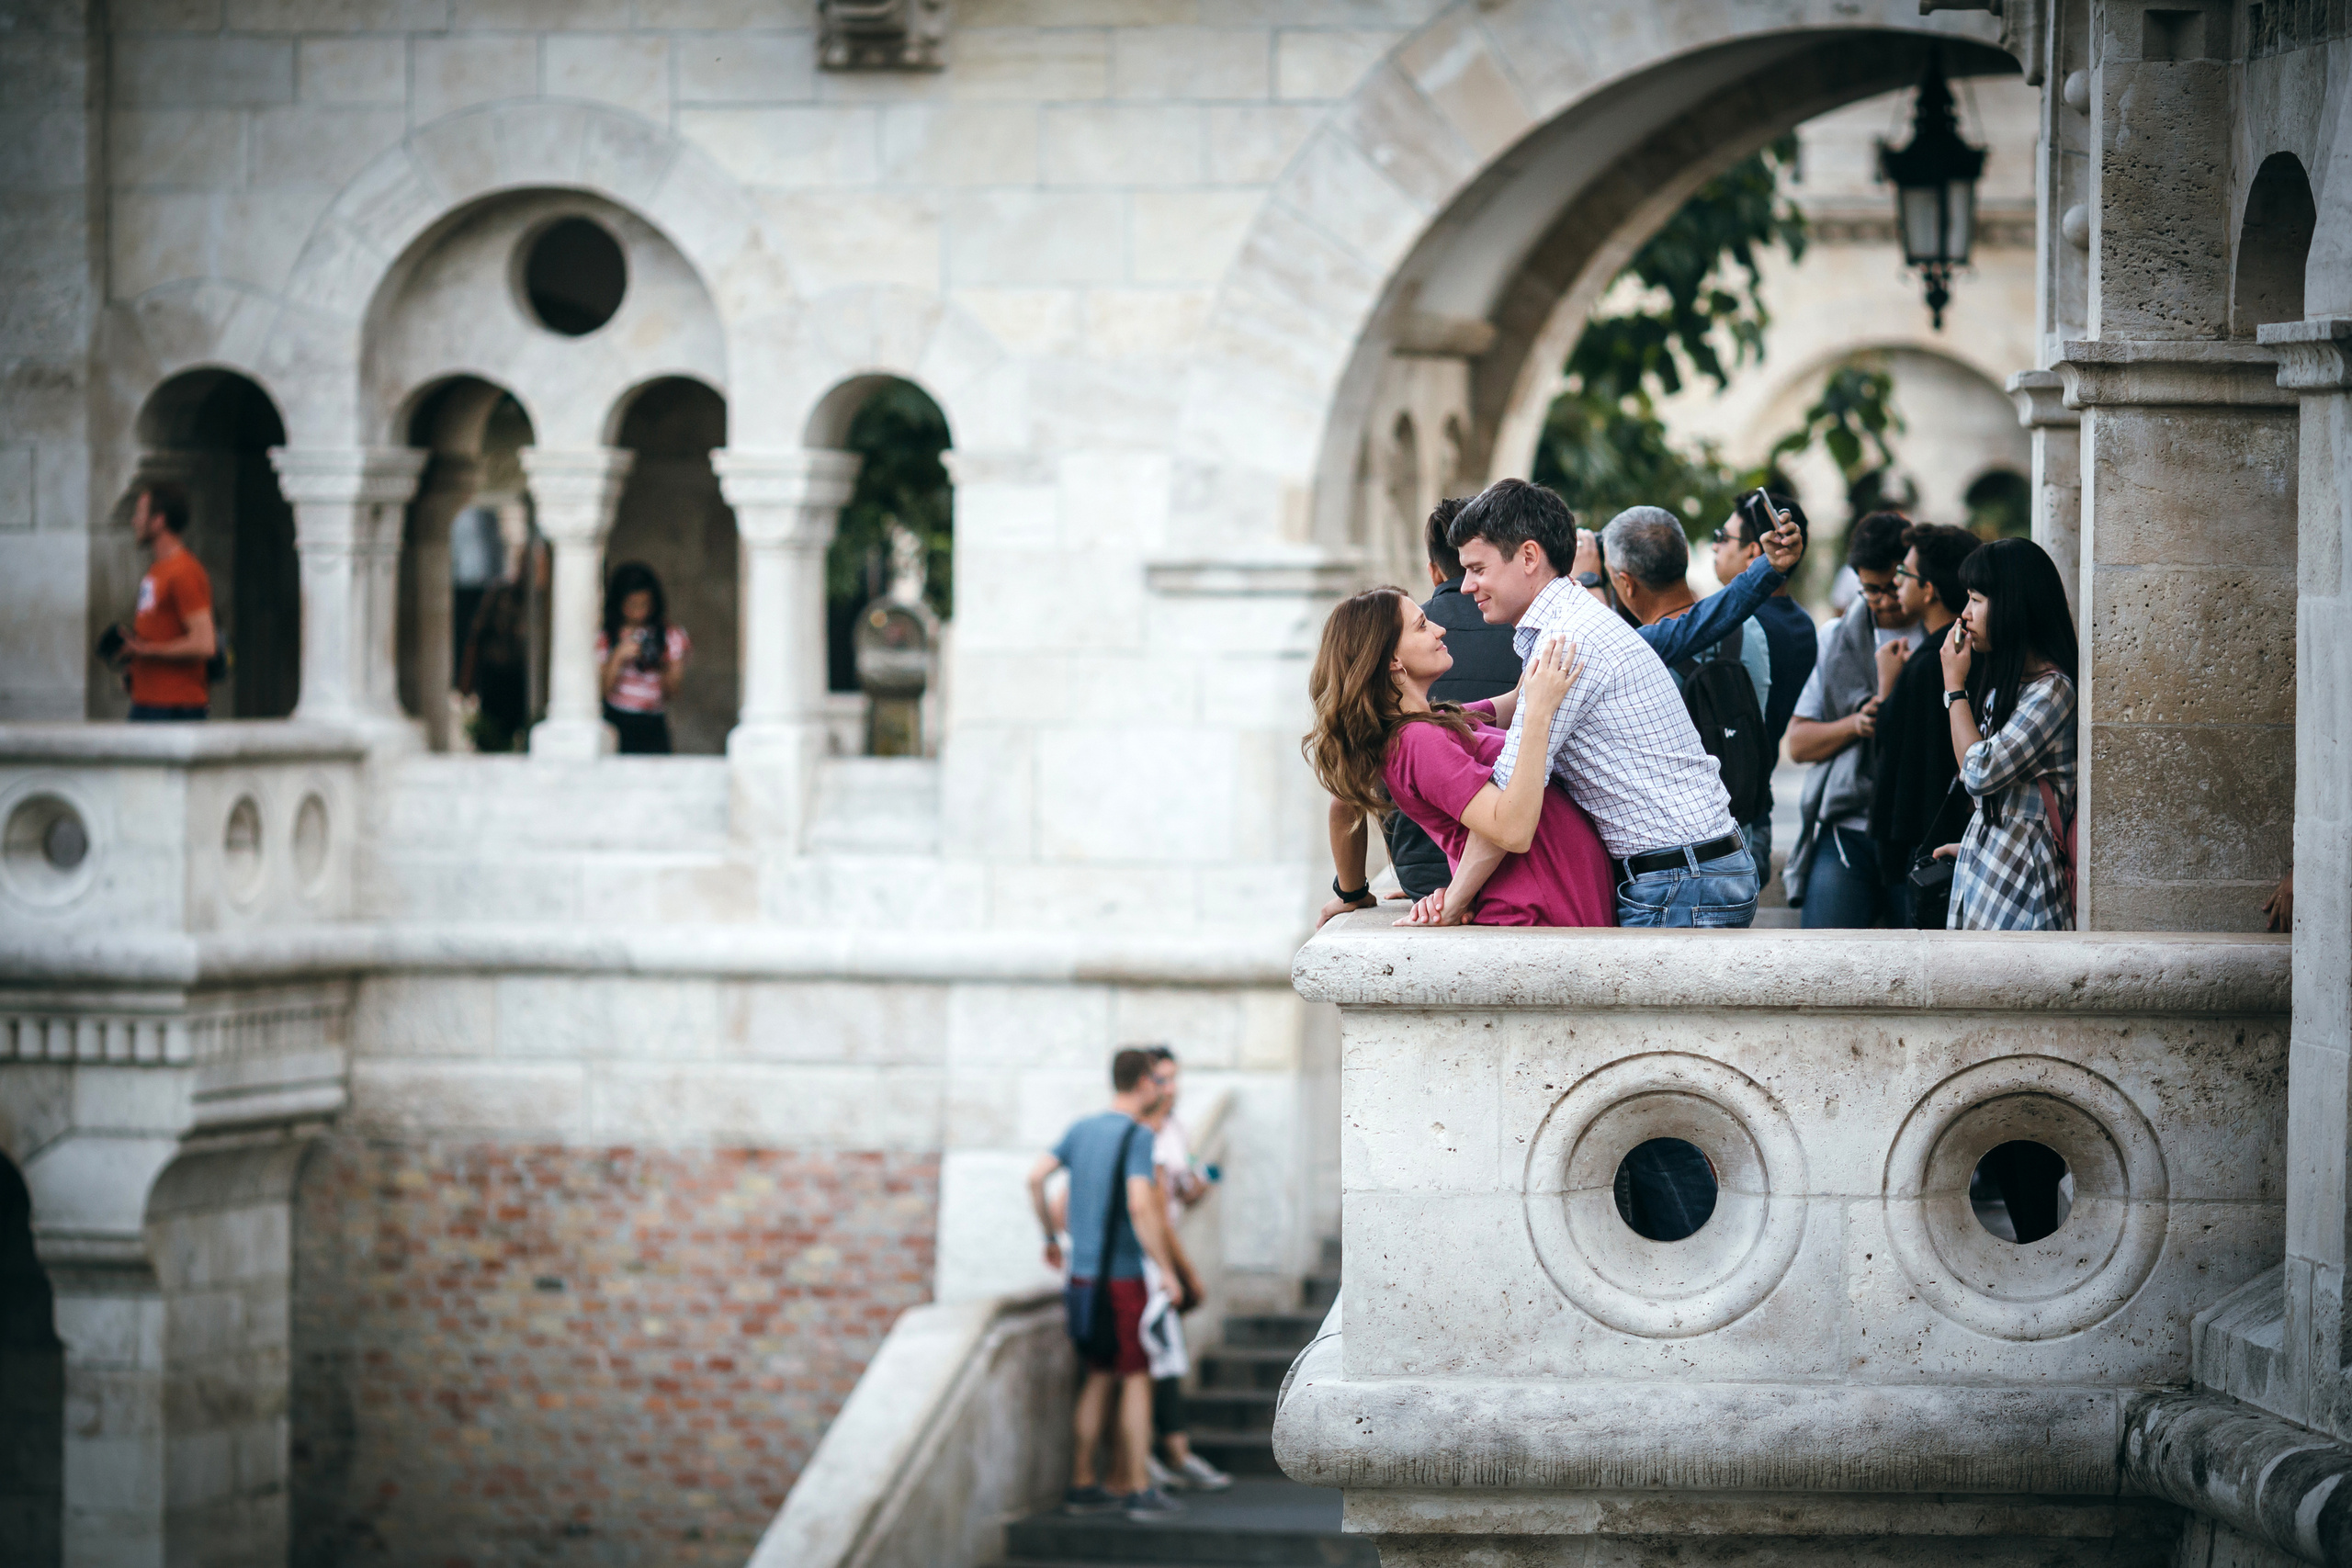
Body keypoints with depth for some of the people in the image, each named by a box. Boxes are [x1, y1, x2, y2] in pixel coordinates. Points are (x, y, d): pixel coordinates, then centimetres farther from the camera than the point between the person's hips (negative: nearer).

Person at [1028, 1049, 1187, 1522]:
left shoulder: (1082, 1129, 9)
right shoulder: (1137, 1136, -12)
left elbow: (1035, 1177, 8)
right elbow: (1140, 1205, -23)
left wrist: (1051, 1238, 20)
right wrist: (1166, 1270, -17)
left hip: (1082, 1274, 7)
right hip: (1122, 1276, -7)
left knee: (1099, 1377, 15)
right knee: (1136, 1378, 0)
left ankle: (1082, 1484, 15)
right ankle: (1138, 1491, -1)